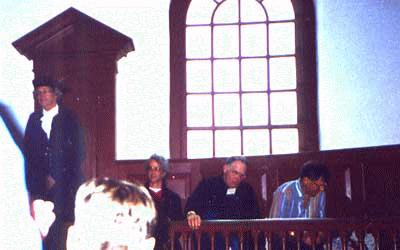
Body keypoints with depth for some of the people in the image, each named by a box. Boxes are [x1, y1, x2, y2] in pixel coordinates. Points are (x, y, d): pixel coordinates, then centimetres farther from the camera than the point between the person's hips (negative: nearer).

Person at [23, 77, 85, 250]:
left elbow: (79, 151, -2)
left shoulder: (69, 118, 3)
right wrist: (33, 180, -1)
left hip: (64, 182, -3)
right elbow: (28, 151, 12)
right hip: (41, 182, 3)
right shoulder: (34, 118, 15)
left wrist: (57, 177, -6)